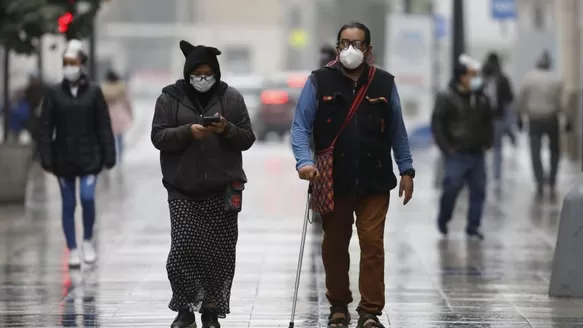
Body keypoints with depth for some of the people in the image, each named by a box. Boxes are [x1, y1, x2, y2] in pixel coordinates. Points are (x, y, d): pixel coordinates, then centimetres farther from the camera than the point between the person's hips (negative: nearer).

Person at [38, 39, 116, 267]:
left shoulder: (94, 92, -1)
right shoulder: (54, 93, 0)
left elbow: (104, 127, 0)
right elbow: (45, 128, -1)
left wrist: (108, 156, -3)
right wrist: (46, 159, -7)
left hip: (89, 156, -1)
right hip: (63, 158, 1)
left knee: (87, 197, -14)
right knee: (68, 204, 5)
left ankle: (88, 241, 9)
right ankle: (73, 250, 15)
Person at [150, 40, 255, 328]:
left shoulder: (231, 97, 6)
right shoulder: (170, 98, 4)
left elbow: (247, 139, 6)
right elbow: (159, 137, -2)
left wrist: (227, 129, -14)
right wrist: (188, 132, -19)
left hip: (223, 190, 1)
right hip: (183, 189, -1)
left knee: (220, 254, 1)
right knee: (183, 250, -9)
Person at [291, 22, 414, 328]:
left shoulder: (384, 83, 5)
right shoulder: (319, 82, 0)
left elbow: (397, 131, 12)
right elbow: (300, 127, -2)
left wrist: (407, 170, 8)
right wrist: (305, 161, -18)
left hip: (374, 183, 0)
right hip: (332, 182, 0)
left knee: (373, 243, -5)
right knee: (334, 245, 10)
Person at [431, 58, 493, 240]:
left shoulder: (482, 99, 10)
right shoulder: (446, 98, -6)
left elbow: (488, 121, 24)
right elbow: (437, 123, -7)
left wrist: (487, 142, 14)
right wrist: (446, 147, -11)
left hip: (477, 154, 5)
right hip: (456, 154, -5)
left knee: (478, 190, 2)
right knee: (451, 188, -7)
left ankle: (473, 226, 10)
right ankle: (443, 221, 15)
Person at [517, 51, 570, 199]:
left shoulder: (528, 77, -7)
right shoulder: (556, 80, -9)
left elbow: (522, 99, -4)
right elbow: (561, 103, -9)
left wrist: (520, 117, 6)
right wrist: (568, 120, 1)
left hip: (534, 120, 0)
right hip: (551, 120, 0)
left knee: (535, 152, 4)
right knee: (554, 152, 15)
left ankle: (540, 184, -5)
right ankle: (552, 184, 10)